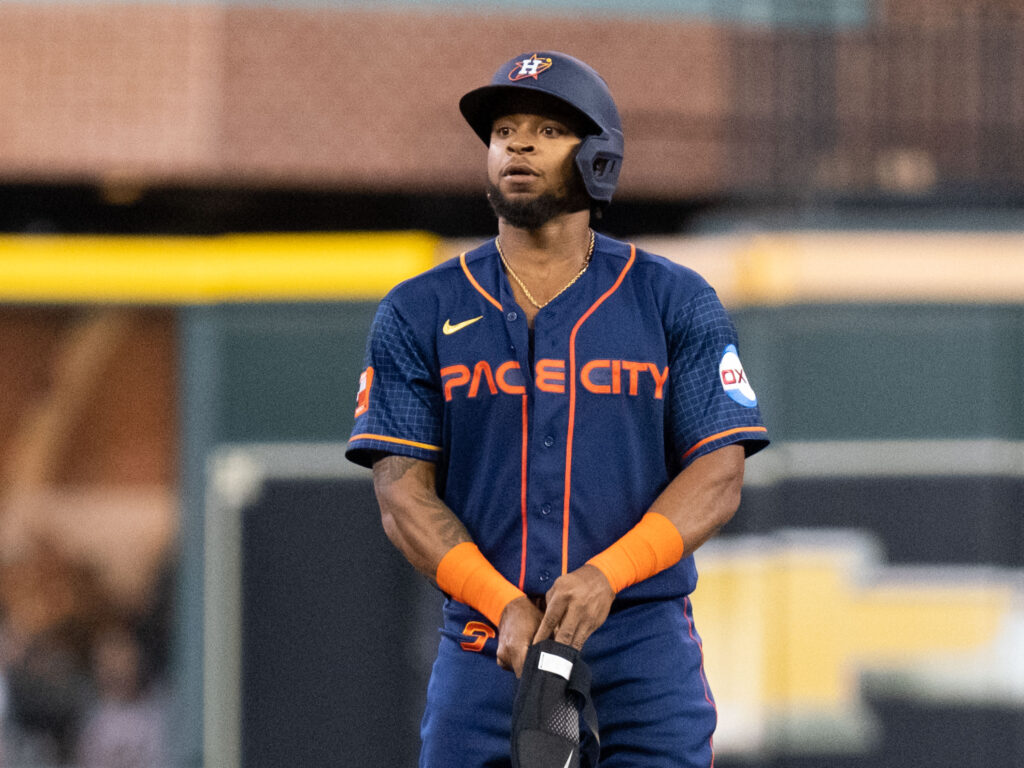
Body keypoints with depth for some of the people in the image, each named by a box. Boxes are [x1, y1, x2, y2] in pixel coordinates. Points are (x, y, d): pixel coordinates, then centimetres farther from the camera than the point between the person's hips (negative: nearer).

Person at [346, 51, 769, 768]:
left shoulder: (676, 303, 7)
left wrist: (605, 574, -17)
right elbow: (402, 493, 1)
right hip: (483, 651, 1)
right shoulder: (419, 313, 9)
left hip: (645, 651, -1)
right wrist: (504, 604, -15)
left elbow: (719, 476, 0)